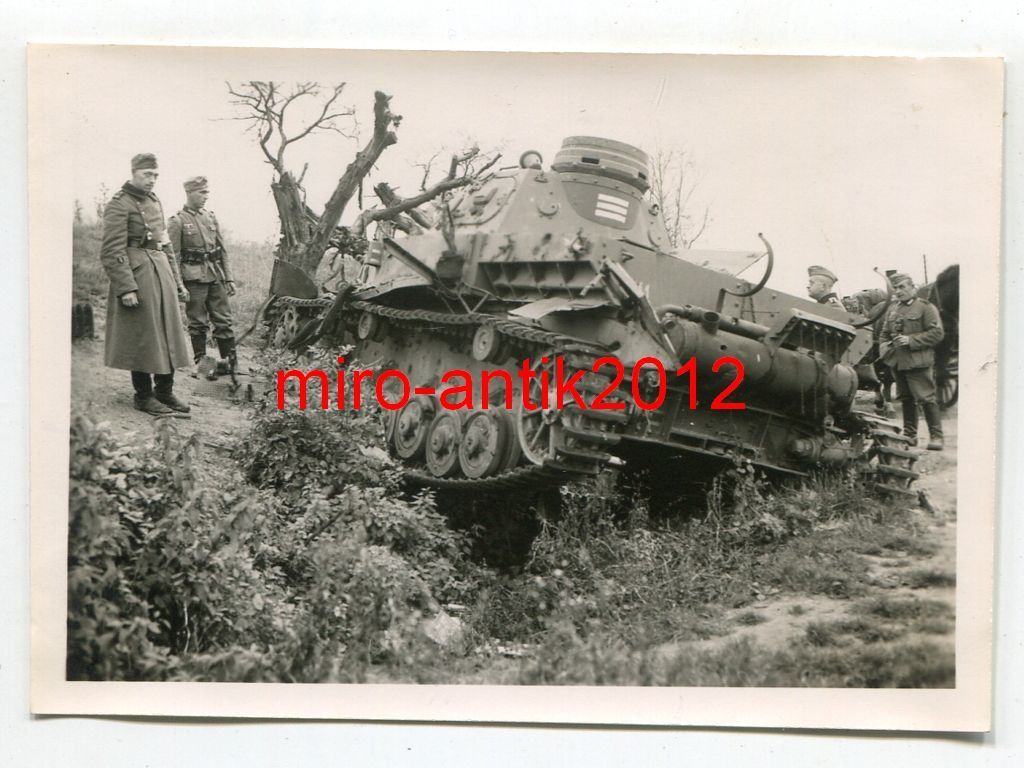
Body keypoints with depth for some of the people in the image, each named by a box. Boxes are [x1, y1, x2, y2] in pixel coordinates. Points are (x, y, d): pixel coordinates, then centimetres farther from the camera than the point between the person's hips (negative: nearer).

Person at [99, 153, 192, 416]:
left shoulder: (155, 202, 16)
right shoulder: (119, 205, -9)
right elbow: (112, 251, -15)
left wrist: (177, 282, 19)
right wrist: (126, 288, -22)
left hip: (162, 272, 8)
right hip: (137, 274, -8)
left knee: (168, 334, 9)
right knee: (142, 337, -2)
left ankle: (165, 391, 19)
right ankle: (144, 396, 8)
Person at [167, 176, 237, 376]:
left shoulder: (210, 217, 12)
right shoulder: (177, 222, -5)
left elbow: (222, 251, 15)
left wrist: (229, 278, 11)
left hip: (216, 277, 5)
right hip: (194, 278, -5)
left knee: (223, 320, 5)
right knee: (198, 324, 3)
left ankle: (231, 362, 9)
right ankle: (201, 364, 11)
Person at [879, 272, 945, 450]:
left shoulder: (925, 307, -4)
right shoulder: (893, 308, 15)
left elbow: (936, 333, -11)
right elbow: (884, 333, 23)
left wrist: (911, 340, -17)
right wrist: (884, 347, 2)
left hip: (918, 362, -6)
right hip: (897, 362, 6)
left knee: (926, 398, -7)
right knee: (906, 399, 13)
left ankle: (936, 436, -3)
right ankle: (909, 434, 22)